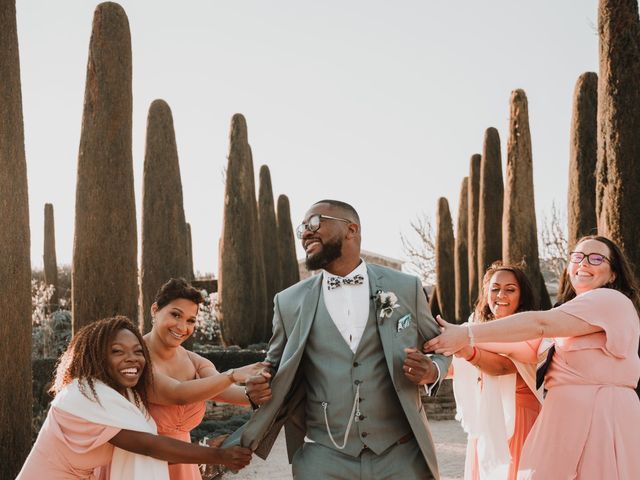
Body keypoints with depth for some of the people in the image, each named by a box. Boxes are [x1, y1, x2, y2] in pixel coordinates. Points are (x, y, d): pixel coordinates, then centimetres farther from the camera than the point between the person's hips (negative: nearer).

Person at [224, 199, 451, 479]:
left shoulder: (406, 288, 2)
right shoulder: (289, 301, 4)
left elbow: (439, 350, 11)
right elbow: (277, 371, 13)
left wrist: (431, 371, -10)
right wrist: (260, 389, -8)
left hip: (401, 455, 0)